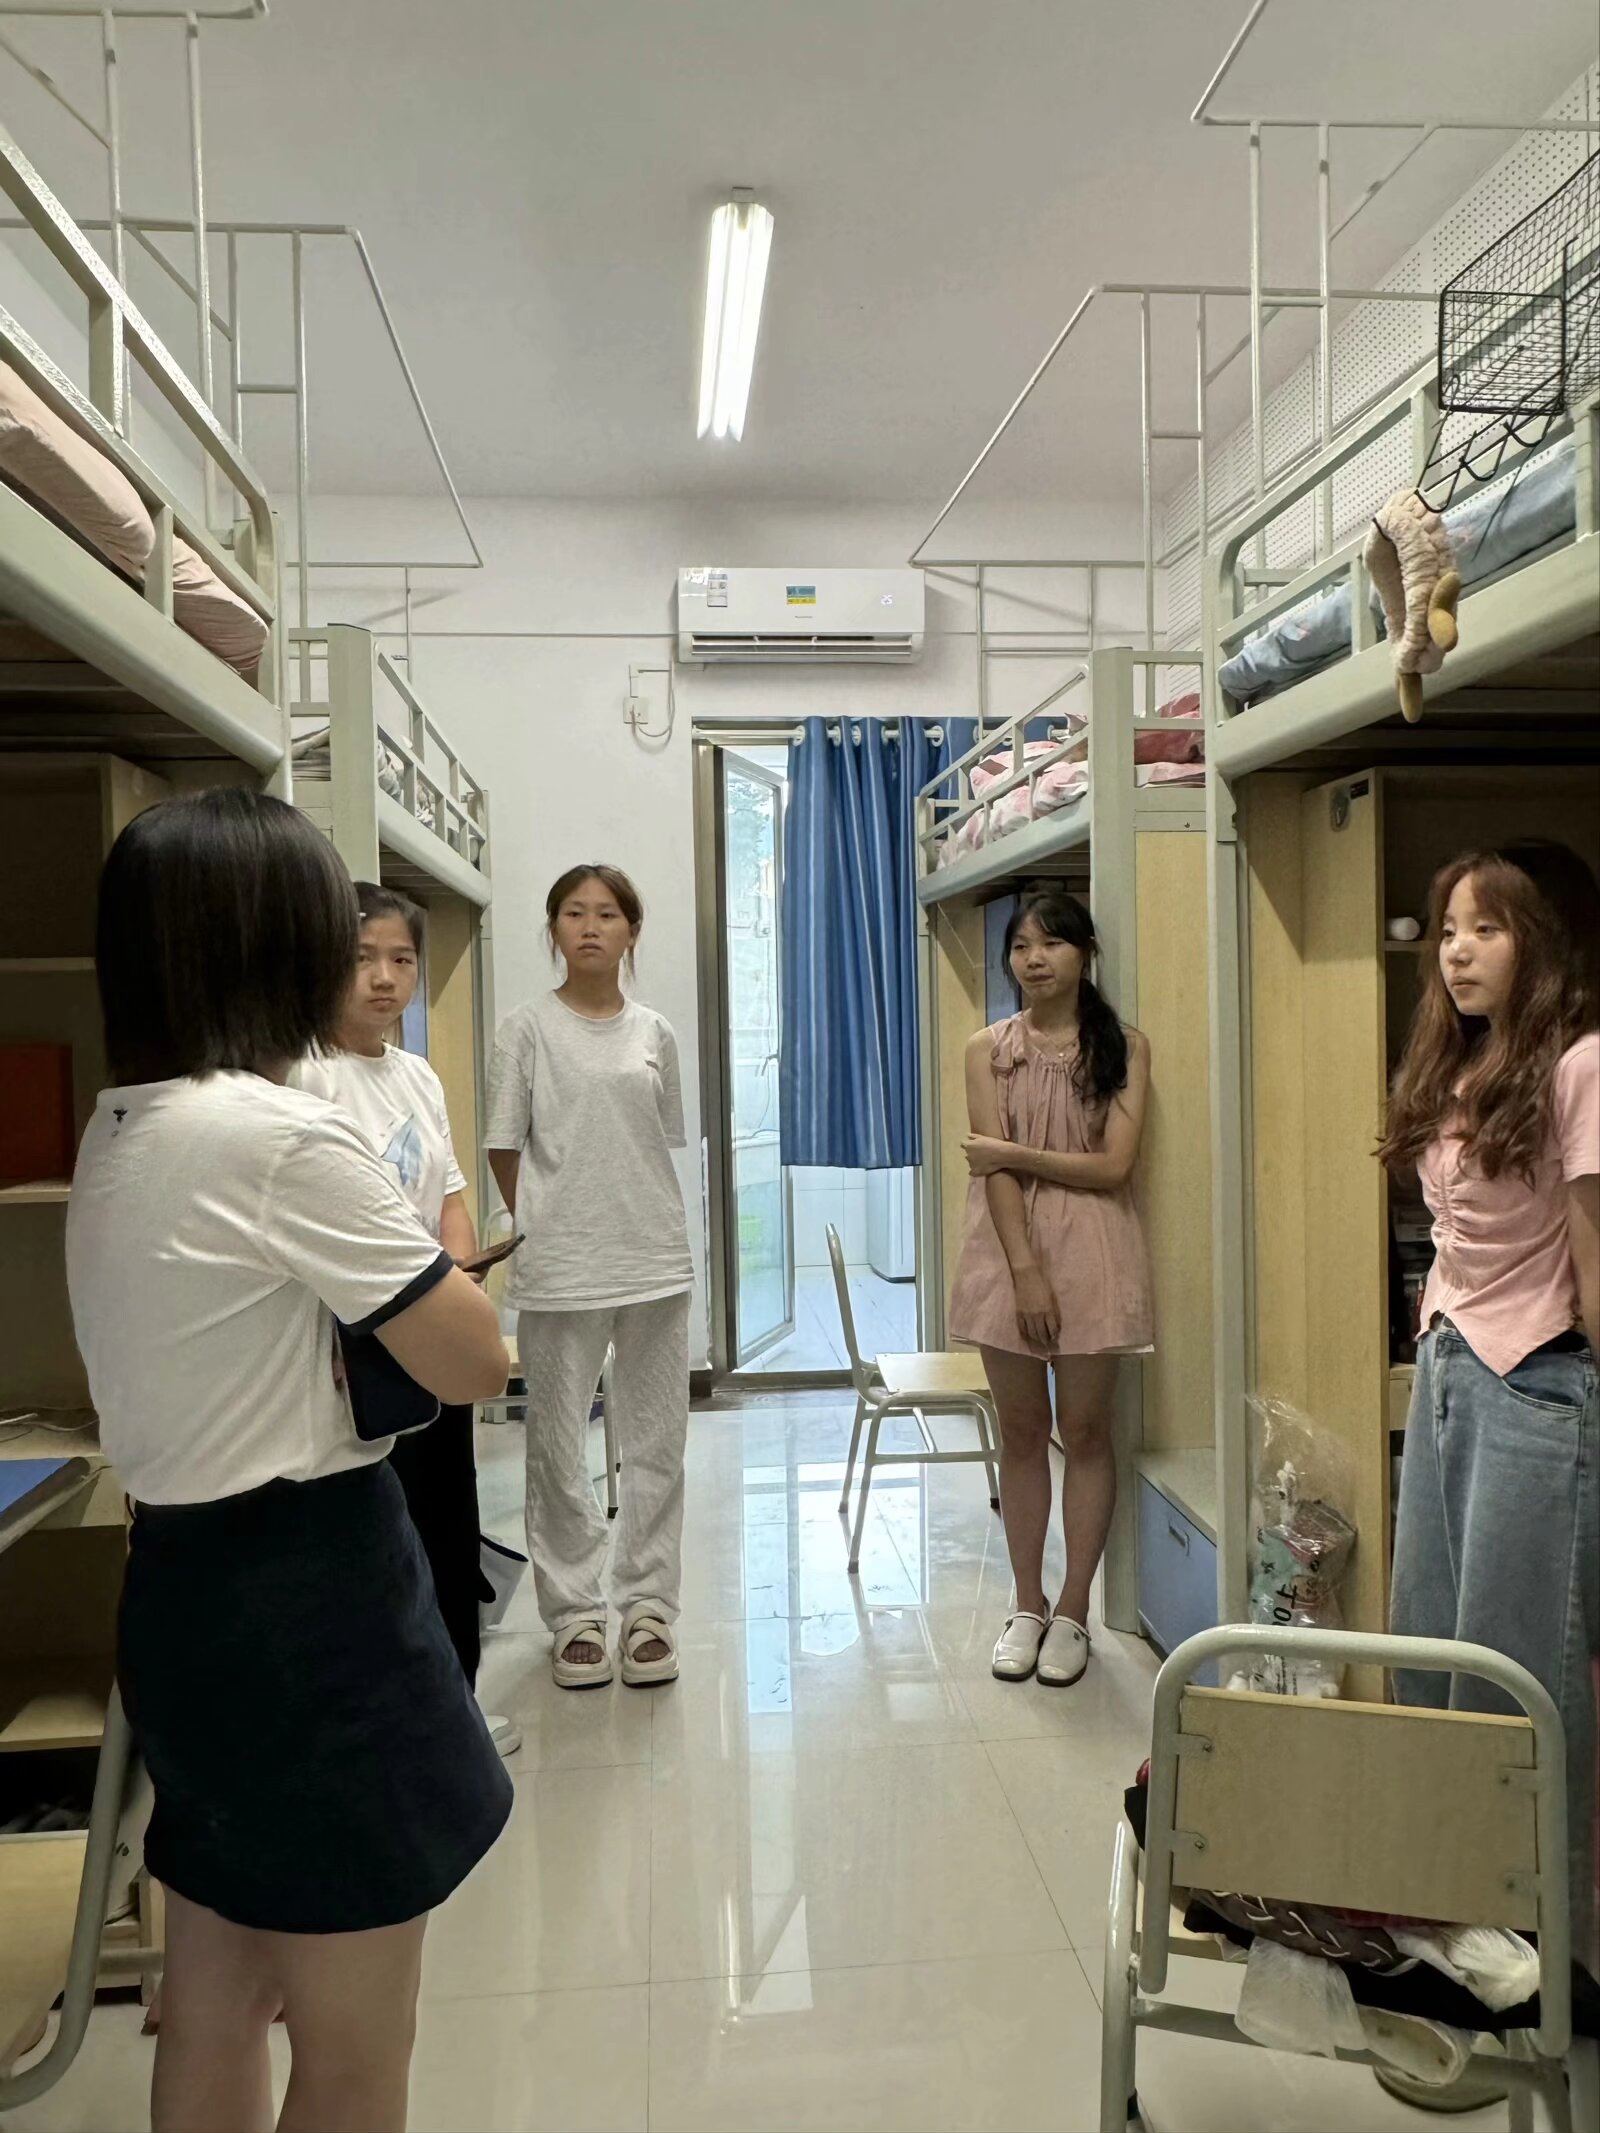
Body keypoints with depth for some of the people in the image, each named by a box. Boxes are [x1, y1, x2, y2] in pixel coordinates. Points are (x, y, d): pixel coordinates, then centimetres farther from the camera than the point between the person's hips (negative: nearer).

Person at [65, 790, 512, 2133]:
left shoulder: (116, 1133, 6)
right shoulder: (285, 1137, -22)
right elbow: (475, 1368, -16)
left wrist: (382, 1277, 1)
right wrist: (415, 1261, 3)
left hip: (187, 1584, 9)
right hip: (306, 1597, -9)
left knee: (214, 2010, 24)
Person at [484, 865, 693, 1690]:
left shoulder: (655, 1032, 7)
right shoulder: (527, 1029, -2)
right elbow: (504, 1149, 0)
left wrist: (645, 1225, 6)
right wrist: (547, 1229, 2)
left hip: (655, 1263, 3)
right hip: (559, 1273, -3)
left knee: (657, 1443, 8)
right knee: (557, 1448, 5)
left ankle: (648, 1606, 22)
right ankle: (575, 1614, 21)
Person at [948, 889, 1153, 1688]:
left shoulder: (1124, 1046, 0)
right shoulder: (989, 1049, 1)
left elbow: (1113, 1166, -9)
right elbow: (993, 1172, -7)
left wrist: (1013, 1152, -10)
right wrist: (1026, 1273, -14)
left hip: (1093, 1254, -1)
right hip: (1009, 1251, 1)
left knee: (1085, 1431, 6)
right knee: (1021, 1432, 10)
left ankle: (1072, 1612, 20)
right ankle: (1026, 1605, 24)